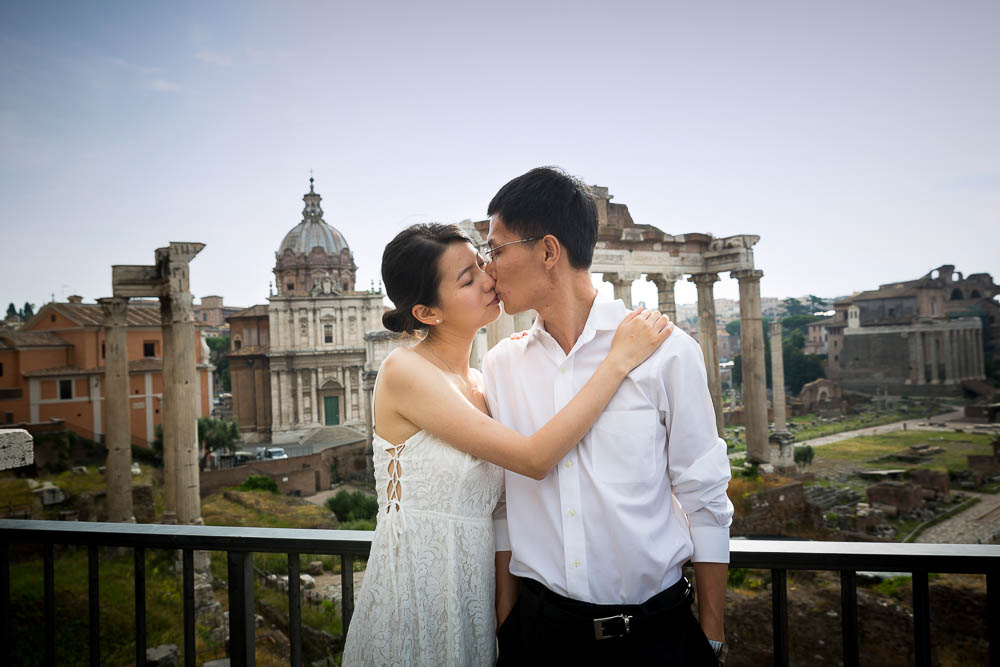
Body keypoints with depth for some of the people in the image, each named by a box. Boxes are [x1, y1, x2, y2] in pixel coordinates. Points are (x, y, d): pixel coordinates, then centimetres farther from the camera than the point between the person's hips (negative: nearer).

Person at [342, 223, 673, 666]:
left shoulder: (479, 383, 5)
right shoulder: (404, 372, -18)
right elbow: (535, 459, -23)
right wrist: (620, 360, -20)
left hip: (473, 587, 7)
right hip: (414, 591, -6)